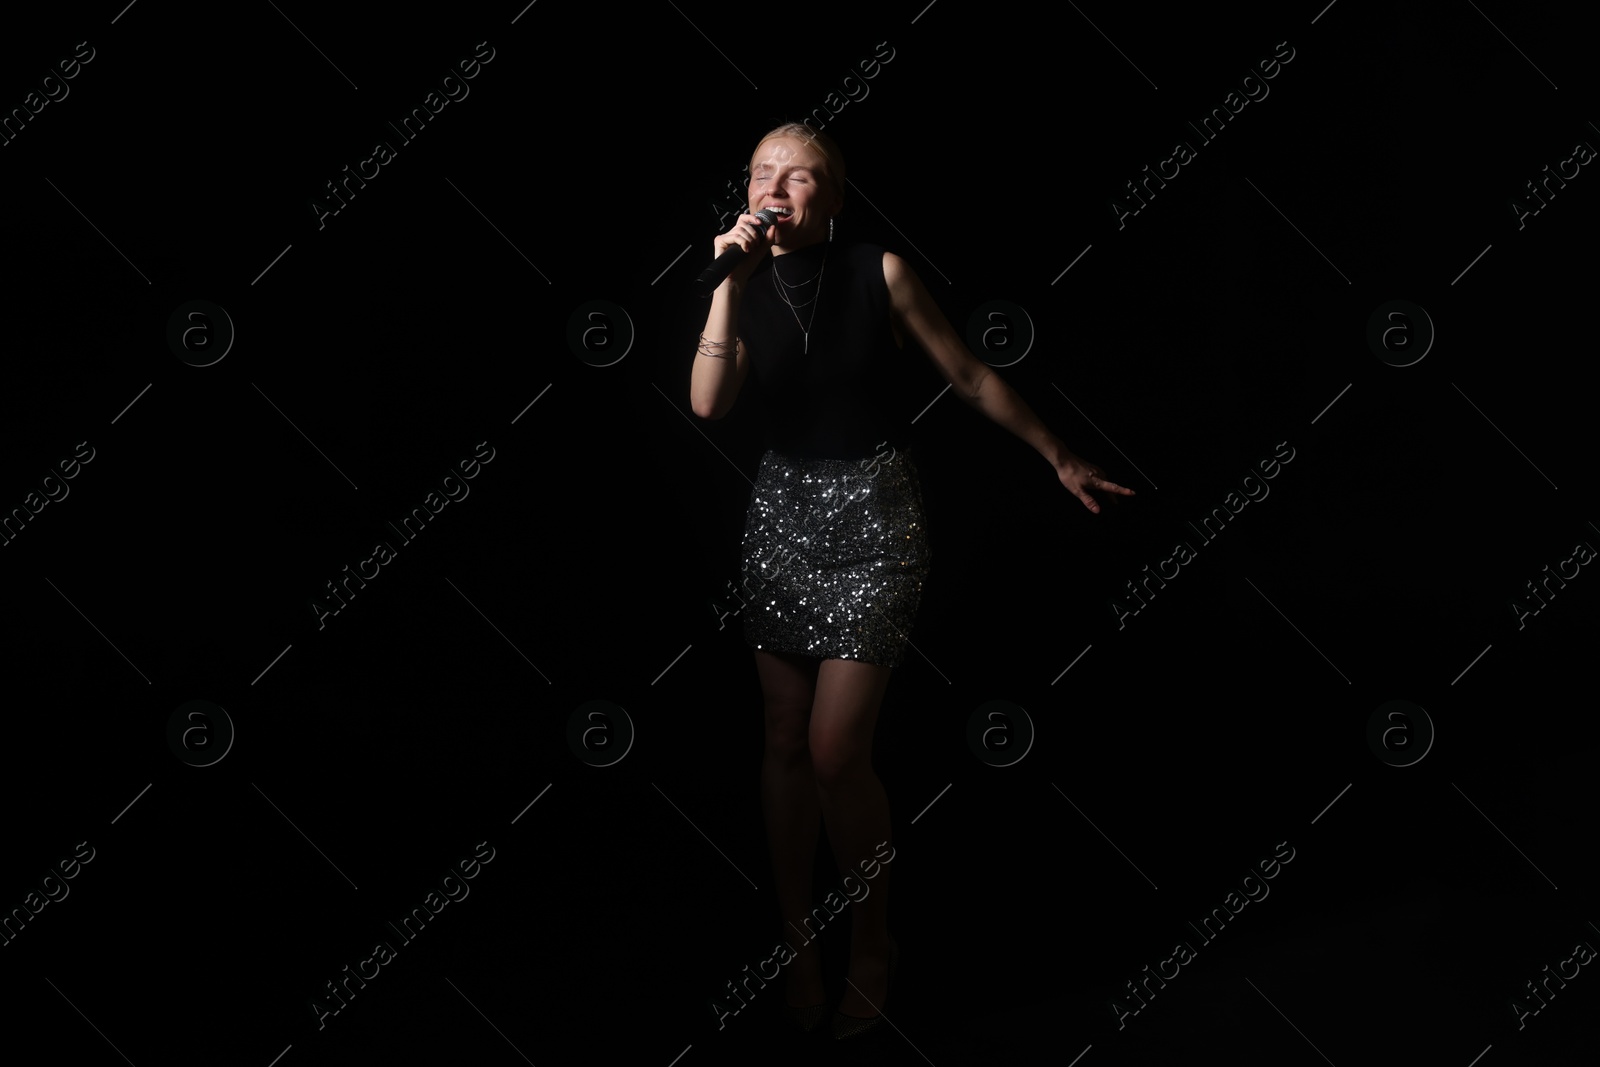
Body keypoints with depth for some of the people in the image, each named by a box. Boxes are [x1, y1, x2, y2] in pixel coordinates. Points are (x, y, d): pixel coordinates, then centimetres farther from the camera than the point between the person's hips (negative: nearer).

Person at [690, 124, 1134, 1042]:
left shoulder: (879, 274, -8)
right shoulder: (747, 287, 1)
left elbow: (970, 376, 2)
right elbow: (708, 405, -15)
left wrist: (1061, 459, 9)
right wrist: (733, 282, -20)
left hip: (874, 513, -4)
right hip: (783, 509, 4)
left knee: (836, 752, -9)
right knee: (787, 743, 6)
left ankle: (874, 946, 13)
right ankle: (798, 942, 21)